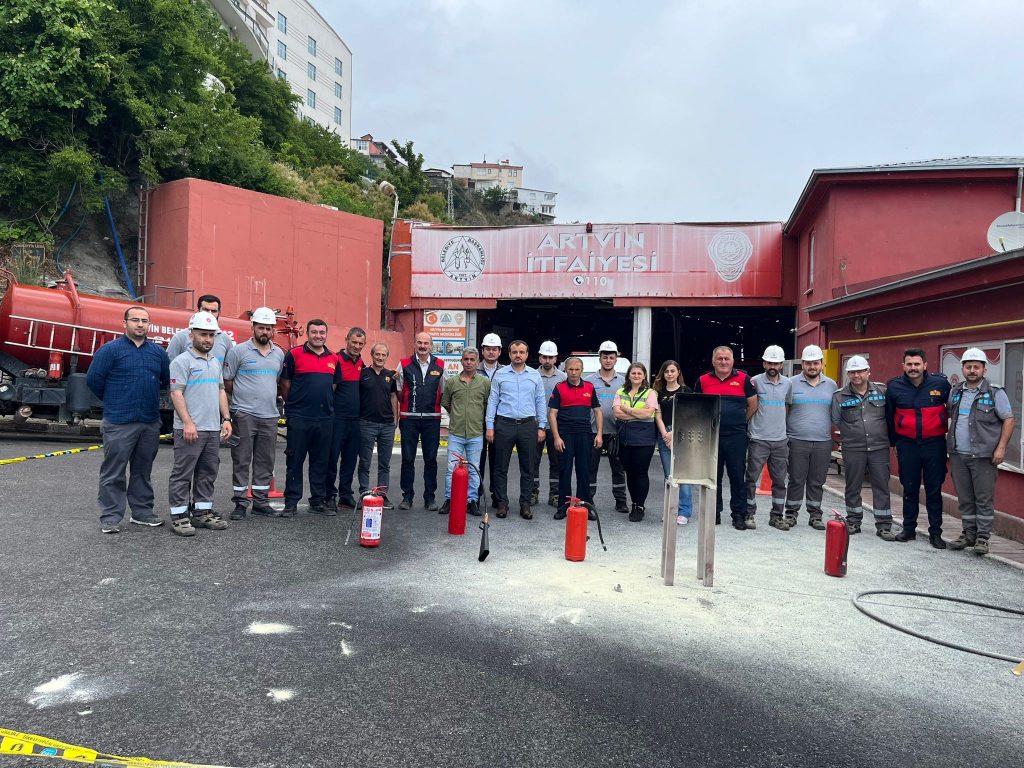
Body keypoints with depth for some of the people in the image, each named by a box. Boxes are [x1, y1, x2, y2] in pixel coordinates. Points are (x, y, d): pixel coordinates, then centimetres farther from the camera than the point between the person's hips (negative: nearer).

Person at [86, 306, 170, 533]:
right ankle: (110, 517, 8)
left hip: (150, 423, 5)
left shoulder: (158, 351, 9)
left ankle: (142, 512, 24)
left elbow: (166, 380, 19)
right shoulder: (110, 350, -5)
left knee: (143, 471, 14)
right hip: (119, 423, -4)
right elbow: (93, 379, -4)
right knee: (113, 473, 0)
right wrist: (112, 400, 6)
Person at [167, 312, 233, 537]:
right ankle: (179, 516, 6)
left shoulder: (215, 362, 16)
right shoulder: (182, 361, -7)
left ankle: (203, 513, 22)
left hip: (213, 429, 8)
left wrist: (226, 419, 12)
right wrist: (187, 422, -20)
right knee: (183, 473, -1)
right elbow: (176, 393, -13)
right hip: (190, 429, -7)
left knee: (208, 473, 13)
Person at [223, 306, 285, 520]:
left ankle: (261, 502, 19)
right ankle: (240, 503, 8)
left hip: (270, 415, 5)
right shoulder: (238, 351, -3)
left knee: (265, 462, 10)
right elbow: (226, 382, 0)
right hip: (244, 415, -4)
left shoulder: (279, 354, 11)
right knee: (241, 461, 0)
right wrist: (242, 398, 6)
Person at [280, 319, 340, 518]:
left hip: (325, 418, 4)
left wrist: (324, 404, 14)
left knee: (321, 462, 11)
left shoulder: (333, 358, 10)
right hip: (299, 418, -4)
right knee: (294, 462, 3)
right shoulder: (294, 354, -3)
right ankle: (291, 503, 11)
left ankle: (318, 501, 20)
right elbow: (285, 385, 1)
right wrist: (293, 405, 7)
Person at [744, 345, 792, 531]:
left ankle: (777, 516, 21)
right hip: (758, 439, -4)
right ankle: (749, 514, 11)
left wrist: (783, 427, 15)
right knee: (752, 479, 0)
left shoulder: (788, 383, 8)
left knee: (779, 480, 10)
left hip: (780, 440, 4)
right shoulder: (755, 381, -6)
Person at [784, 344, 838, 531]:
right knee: (796, 480, 3)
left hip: (823, 442, 2)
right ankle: (791, 513, 13)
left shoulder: (831, 385, 10)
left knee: (817, 481, 8)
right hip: (797, 441, -2)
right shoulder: (792, 383, 1)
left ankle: (815, 515, 18)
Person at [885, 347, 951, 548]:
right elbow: (888, 416, 9)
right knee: (909, 488, 9)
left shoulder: (940, 383, -6)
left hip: (934, 444, -1)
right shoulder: (894, 386, -1)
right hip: (907, 445, 1)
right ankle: (909, 529, 20)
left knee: (934, 490, 5)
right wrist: (893, 441, 11)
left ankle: (935, 533, 14)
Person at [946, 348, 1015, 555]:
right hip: (958, 455, 5)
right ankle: (969, 534, 21)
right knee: (965, 499, 11)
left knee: (984, 499, 1)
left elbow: (1008, 420, -4)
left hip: (983, 456, -5)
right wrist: (950, 448, 12)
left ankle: (983, 537, 9)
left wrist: (1001, 447, -11)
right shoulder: (955, 392, 10)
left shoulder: (995, 392, -4)